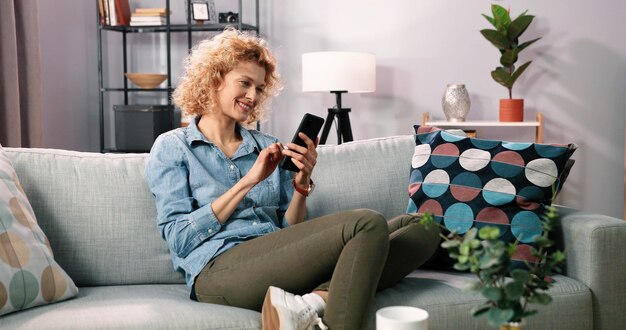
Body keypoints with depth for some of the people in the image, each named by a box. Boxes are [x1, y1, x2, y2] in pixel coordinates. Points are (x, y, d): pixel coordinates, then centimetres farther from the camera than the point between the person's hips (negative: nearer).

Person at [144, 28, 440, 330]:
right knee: (368, 225, -23)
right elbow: (179, 239, -3)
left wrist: (302, 182, -3)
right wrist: (248, 182, -7)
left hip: (279, 264, 6)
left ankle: (312, 301, -30)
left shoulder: (268, 146, 20)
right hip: (220, 269, -6)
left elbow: (290, 233, 15)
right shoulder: (172, 147, 8)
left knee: (421, 227, -13)